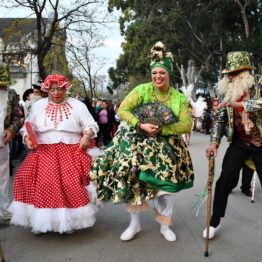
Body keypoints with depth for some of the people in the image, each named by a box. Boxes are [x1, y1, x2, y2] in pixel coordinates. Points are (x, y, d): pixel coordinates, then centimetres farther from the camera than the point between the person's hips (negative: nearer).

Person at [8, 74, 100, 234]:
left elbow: (91, 125, 9)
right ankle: (40, 222, 5)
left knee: (71, 185, -14)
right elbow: (28, 127, 15)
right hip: (43, 152, 2)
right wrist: (28, 139, -4)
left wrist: (87, 136, -11)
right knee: (41, 184, -12)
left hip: (71, 153, -1)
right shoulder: (38, 106, 13)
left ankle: (69, 221, 5)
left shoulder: (78, 106, 8)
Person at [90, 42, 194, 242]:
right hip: (137, 142, -1)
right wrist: (141, 125, -24)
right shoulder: (142, 90, -7)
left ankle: (165, 225, 26)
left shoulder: (179, 98, -2)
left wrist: (162, 130, -20)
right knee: (134, 180, -5)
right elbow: (123, 110, -11)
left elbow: (186, 125, -8)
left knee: (166, 183, 5)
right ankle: (135, 223, 17)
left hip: (165, 146, 2)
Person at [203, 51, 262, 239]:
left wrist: (237, 103, -34)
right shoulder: (228, 92, 0)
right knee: (225, 180, -3)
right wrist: (214, 142, -10)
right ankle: (215, 222, 12)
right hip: (239, 143, 3)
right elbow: (220, 118, 1)